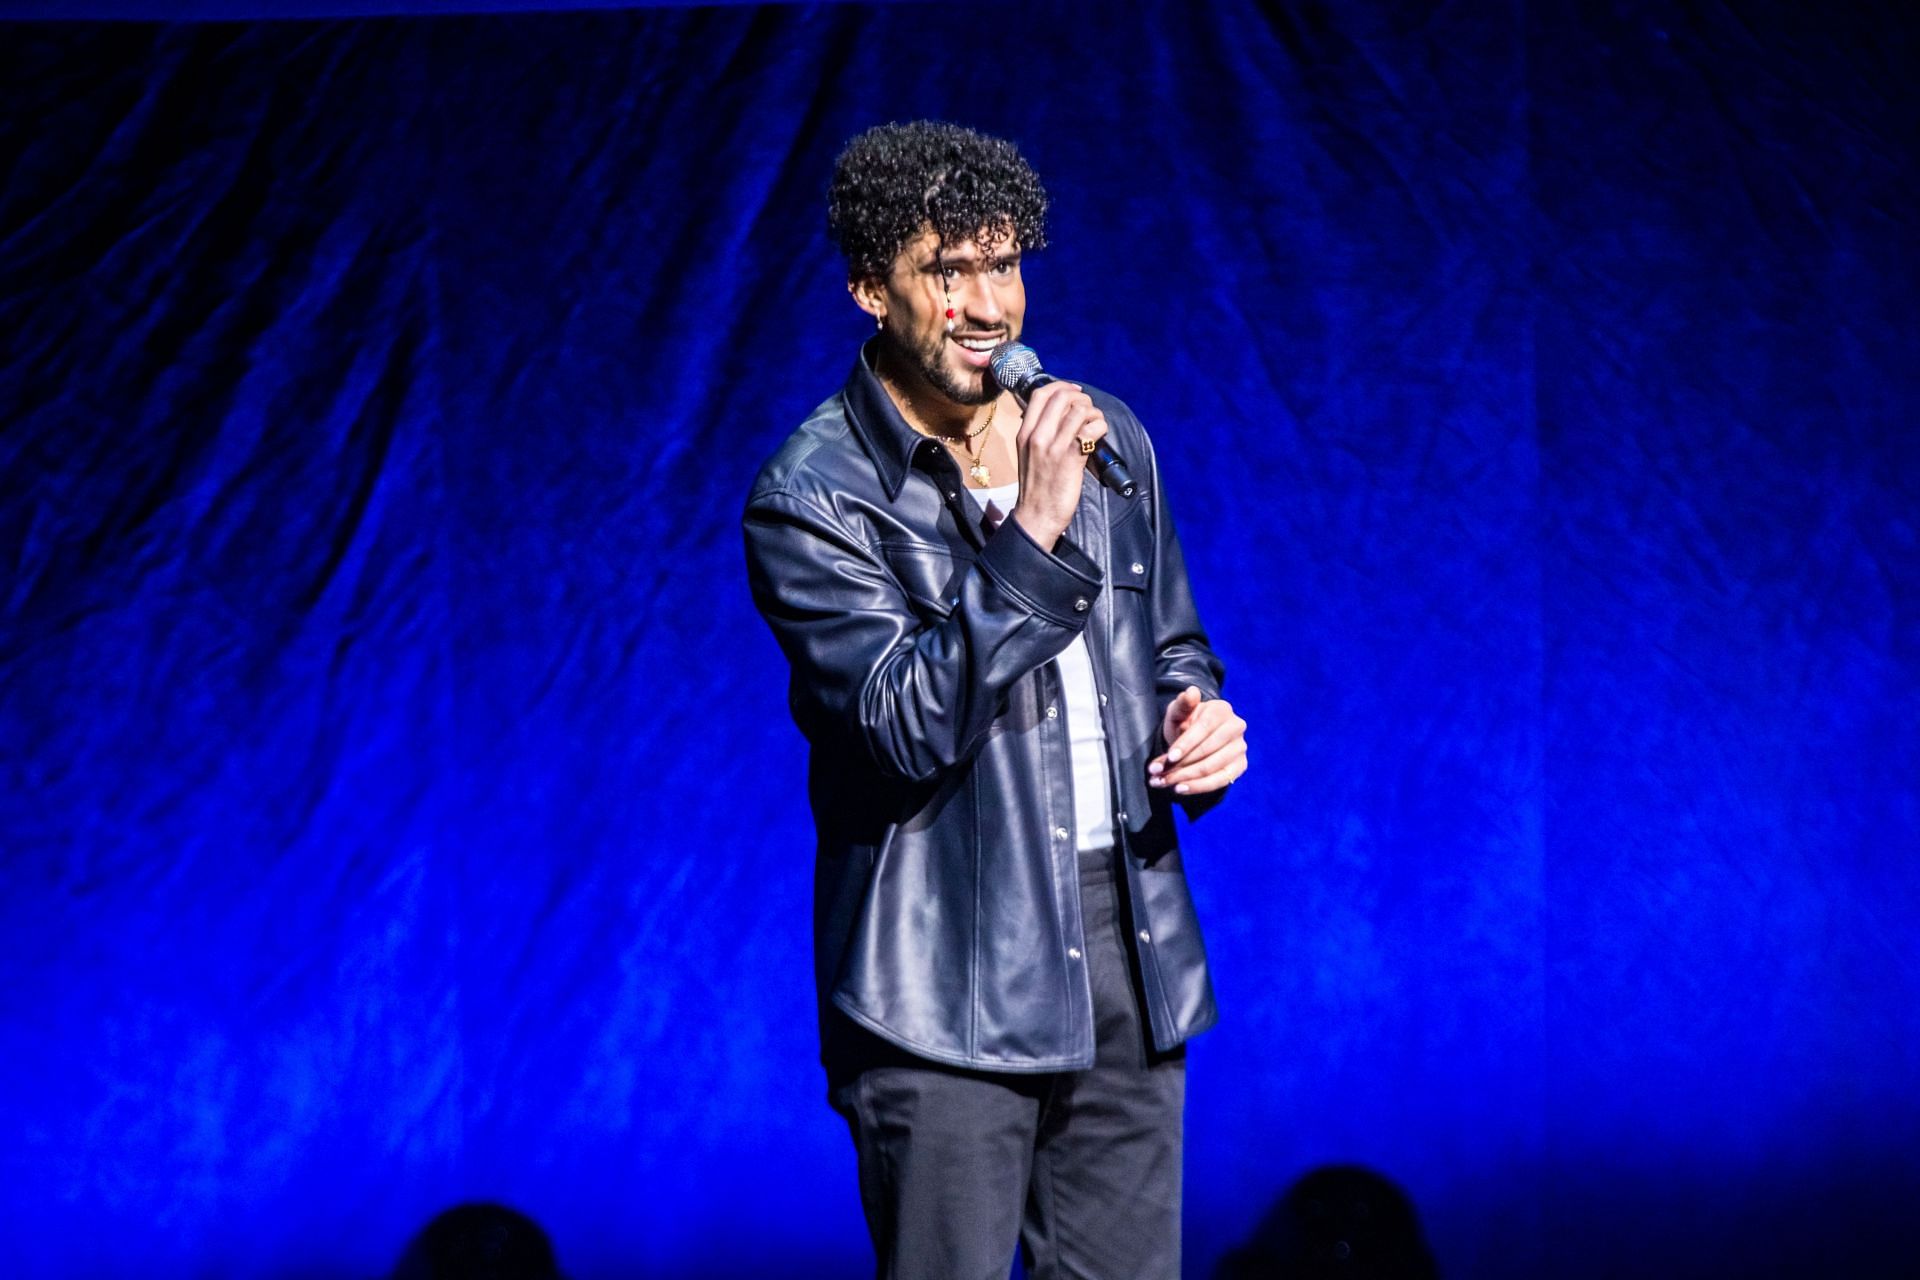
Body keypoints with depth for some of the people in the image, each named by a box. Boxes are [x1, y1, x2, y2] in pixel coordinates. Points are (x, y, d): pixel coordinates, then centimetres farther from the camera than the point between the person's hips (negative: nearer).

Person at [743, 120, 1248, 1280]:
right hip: (950, 979, -6)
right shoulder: (814, 501, -10)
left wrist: (1199, 714, 0)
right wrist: (1029, 532, -25)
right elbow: (910, 725, -20)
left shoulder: (1105, 437, 9)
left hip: (1128, 946, 6)